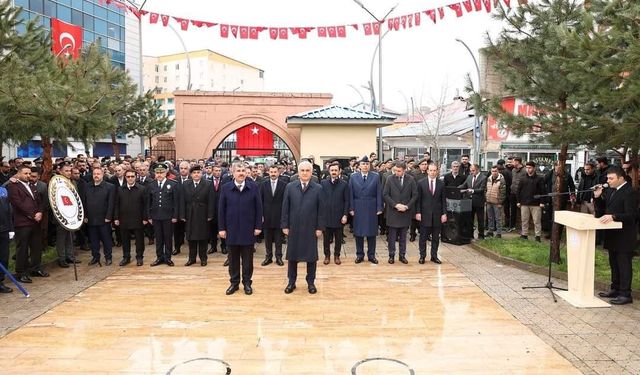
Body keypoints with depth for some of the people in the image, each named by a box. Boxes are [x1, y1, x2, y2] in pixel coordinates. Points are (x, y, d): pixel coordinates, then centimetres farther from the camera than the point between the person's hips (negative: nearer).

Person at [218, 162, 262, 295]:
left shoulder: (254, 188, -2)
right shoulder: (225, 188, 0)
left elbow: (258, 208, 0)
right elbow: (221, 209, 2)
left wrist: (258, 226, -4)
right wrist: (222, 228, -2)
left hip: (248, 229, -1)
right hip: (232, 229, 1)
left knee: (247, 259, 8)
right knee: (233, 258, 10)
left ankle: (247, 283, 21)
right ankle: (234, 283, 22)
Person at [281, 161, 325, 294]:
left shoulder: (318, 188, -2)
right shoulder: (290, 187, 1)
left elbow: (320, 210, -1)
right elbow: (285, 208, 2)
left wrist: (320, 227, -4)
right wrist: (285, 225, -2)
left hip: (311, 229, -1)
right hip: (293, 228, 1)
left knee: (311, 256, 8)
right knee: (292, 255, 9)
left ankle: (311, 282, 22)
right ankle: (291, 282, 22)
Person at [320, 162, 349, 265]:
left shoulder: (344, 184, 0)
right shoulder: (323, 183, 3)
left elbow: (347, 201, 0)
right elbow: (320, 199, 3)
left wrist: (345, 215, -7)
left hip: (339, 216, -1)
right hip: (326, 215, 1)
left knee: (338, 238, 8)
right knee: (326, 238, 8)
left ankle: (337, 256, 22)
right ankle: (327, 255, 22)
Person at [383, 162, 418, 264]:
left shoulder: (411, 179, 0)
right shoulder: (390, 179, -3)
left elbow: (415, 195, 2)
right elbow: (385, 194, -4)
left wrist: (407, 206, -9)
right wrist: (396, 205, -12)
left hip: (405, 212, 1)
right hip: (392, 211, -1)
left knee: (403, 236, 9)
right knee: (392, 236, 5)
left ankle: (402, 255, 18)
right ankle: (391, 255, 14)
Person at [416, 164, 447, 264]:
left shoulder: (441, 184, 4)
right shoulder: (421, 183, 0)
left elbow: (443, 200, 5)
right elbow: (418, 199, 0)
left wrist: (444, 213, -1)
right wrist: (418, 212, -7)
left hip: (437, 214, 2)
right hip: (425, 214, -2)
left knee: (436, 237, 8)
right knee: (423, 236, 4)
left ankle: (434, 256, 18)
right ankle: (422, 256, 13)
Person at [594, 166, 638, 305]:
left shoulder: (630, 193, -16)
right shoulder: (609, 191, 8)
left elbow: (631, 216, -22)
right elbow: (602, 209, 14)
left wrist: (613, 216, -34)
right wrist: (597, 197, -2)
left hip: (624, 236, -8)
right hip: (613, 234, 8)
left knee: (624, 264, -1)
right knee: (614, 263, 17)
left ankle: (625, 294, 7)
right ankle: (615, 289, 28)